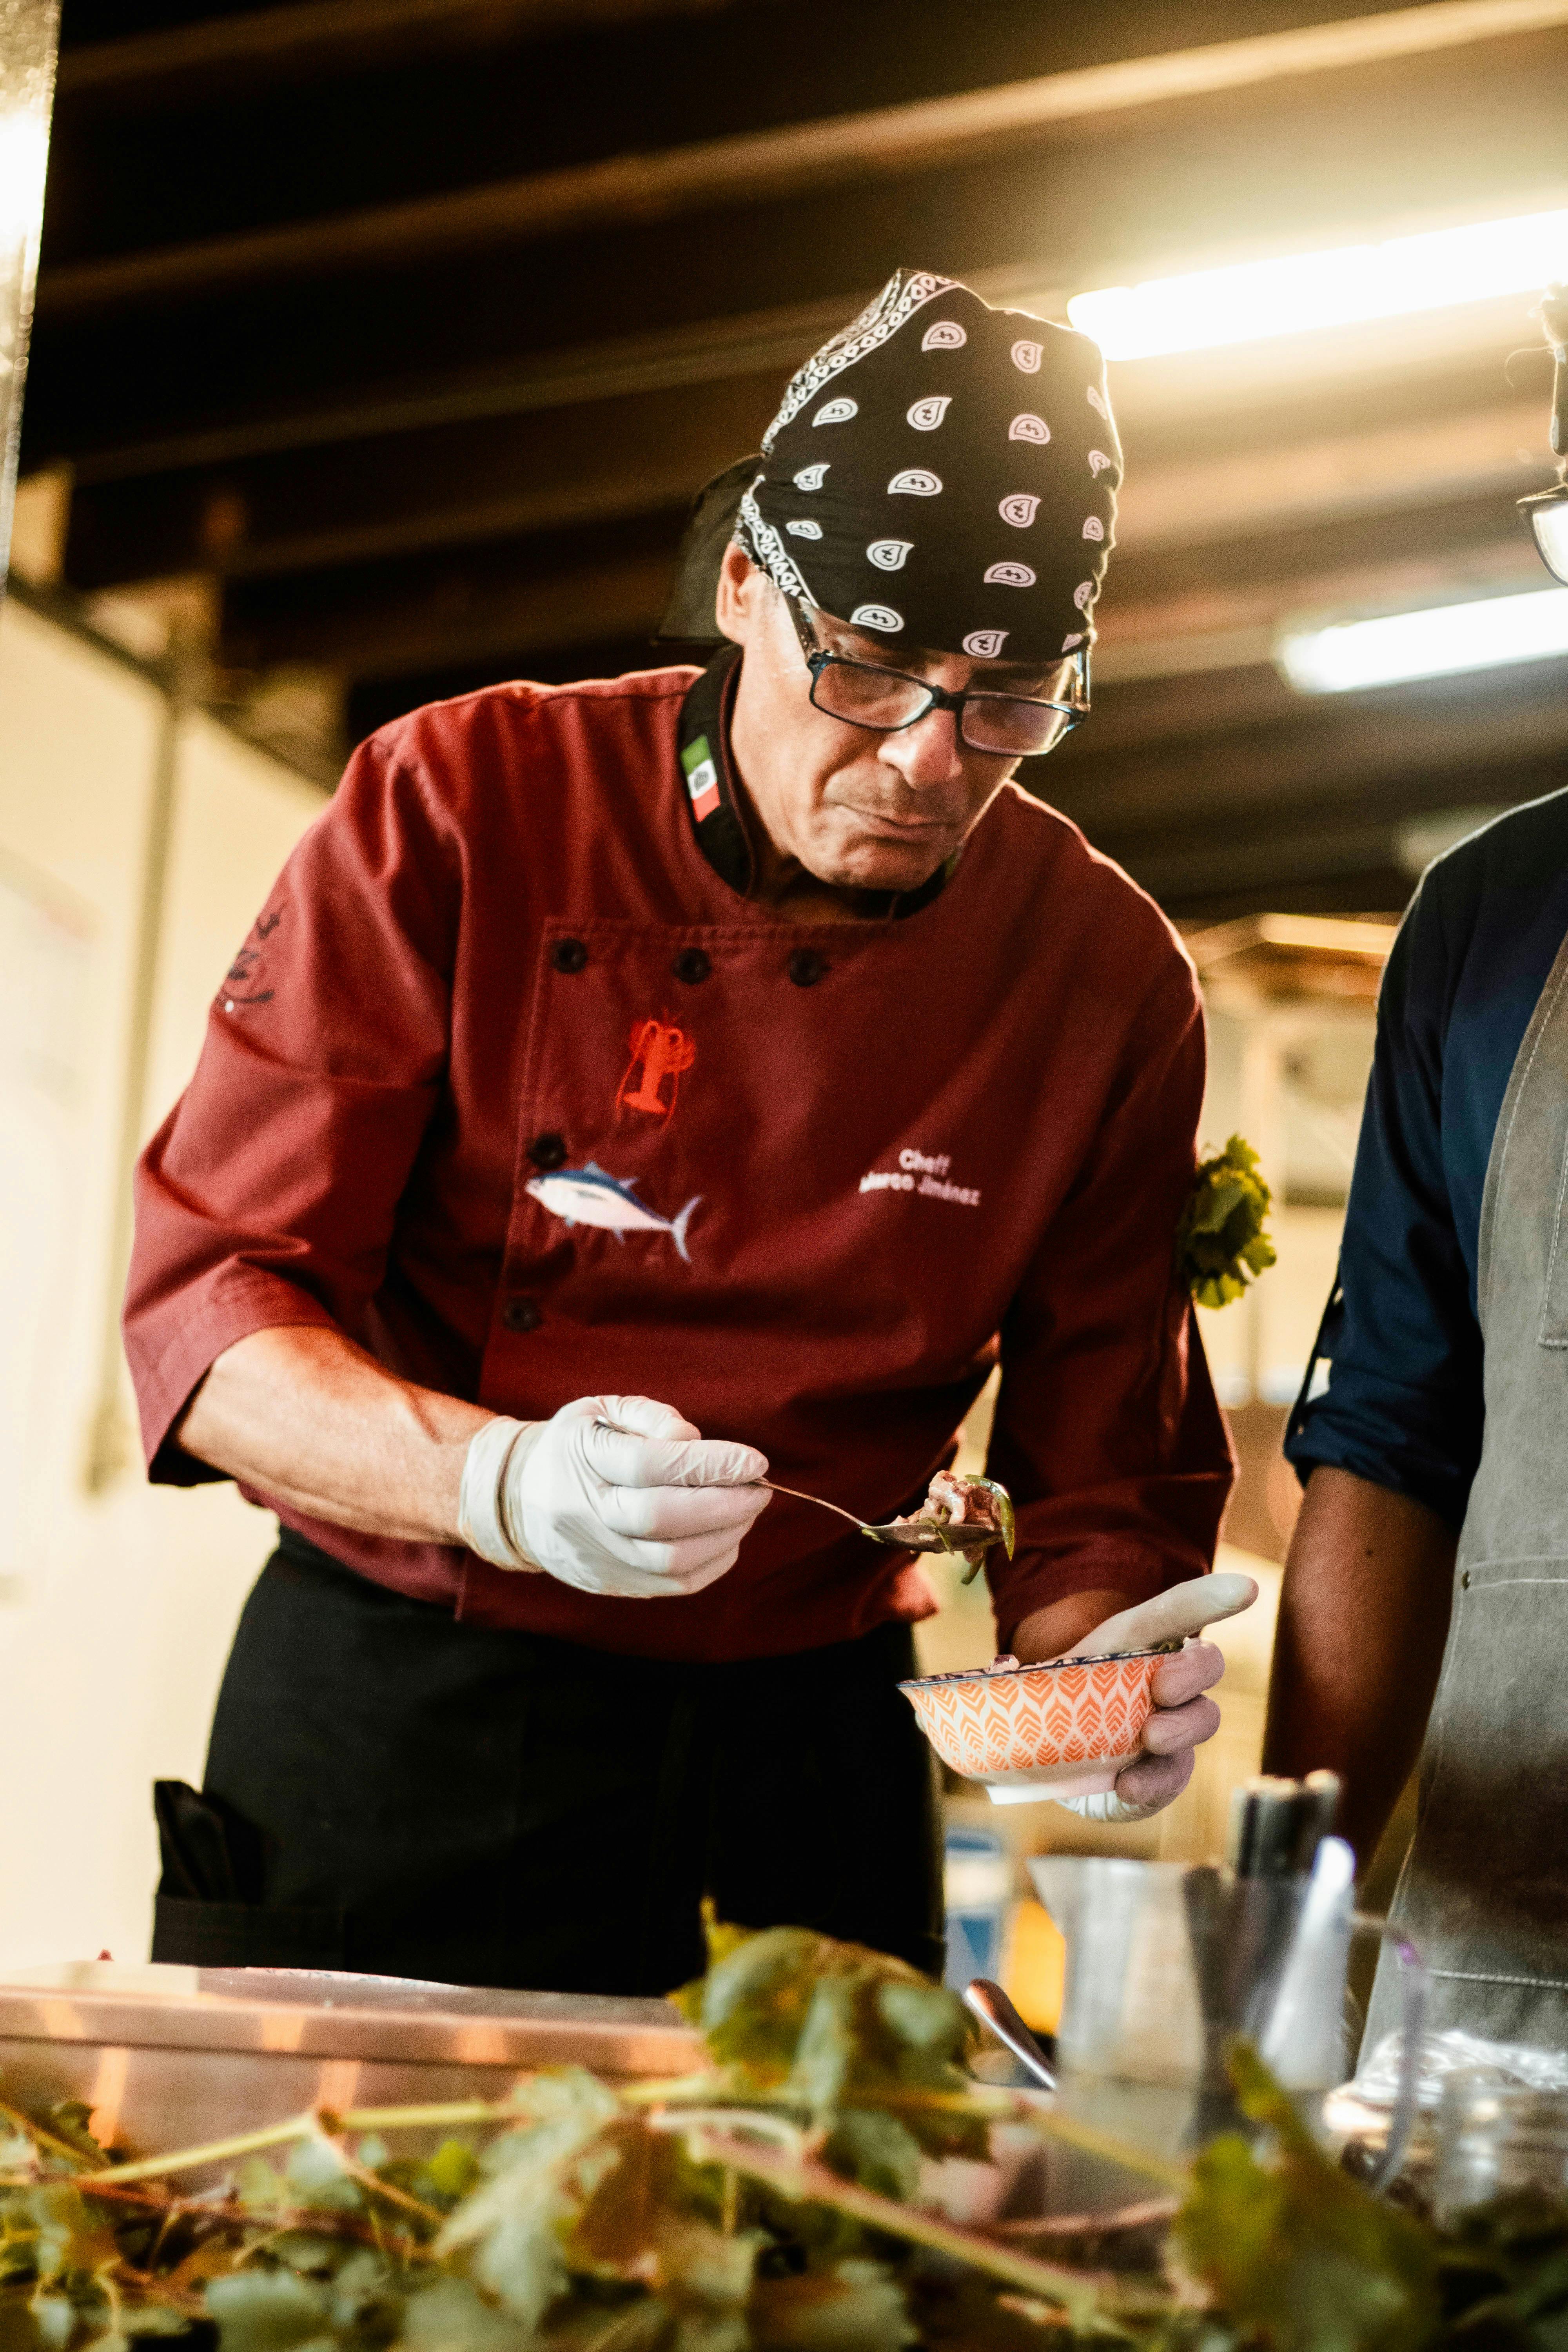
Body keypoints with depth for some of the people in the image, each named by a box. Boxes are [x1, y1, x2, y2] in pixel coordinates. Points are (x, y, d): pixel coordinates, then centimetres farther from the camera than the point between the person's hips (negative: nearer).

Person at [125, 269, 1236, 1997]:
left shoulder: (1110, 981, -4)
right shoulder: (458, 806, -12)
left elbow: (1109, 1476, 2)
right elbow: (209, 1312, -14)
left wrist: (1087, 1666, -21)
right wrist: (497, 1484, -32)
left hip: (813, 1764, 2)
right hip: (398, 1725, -1)